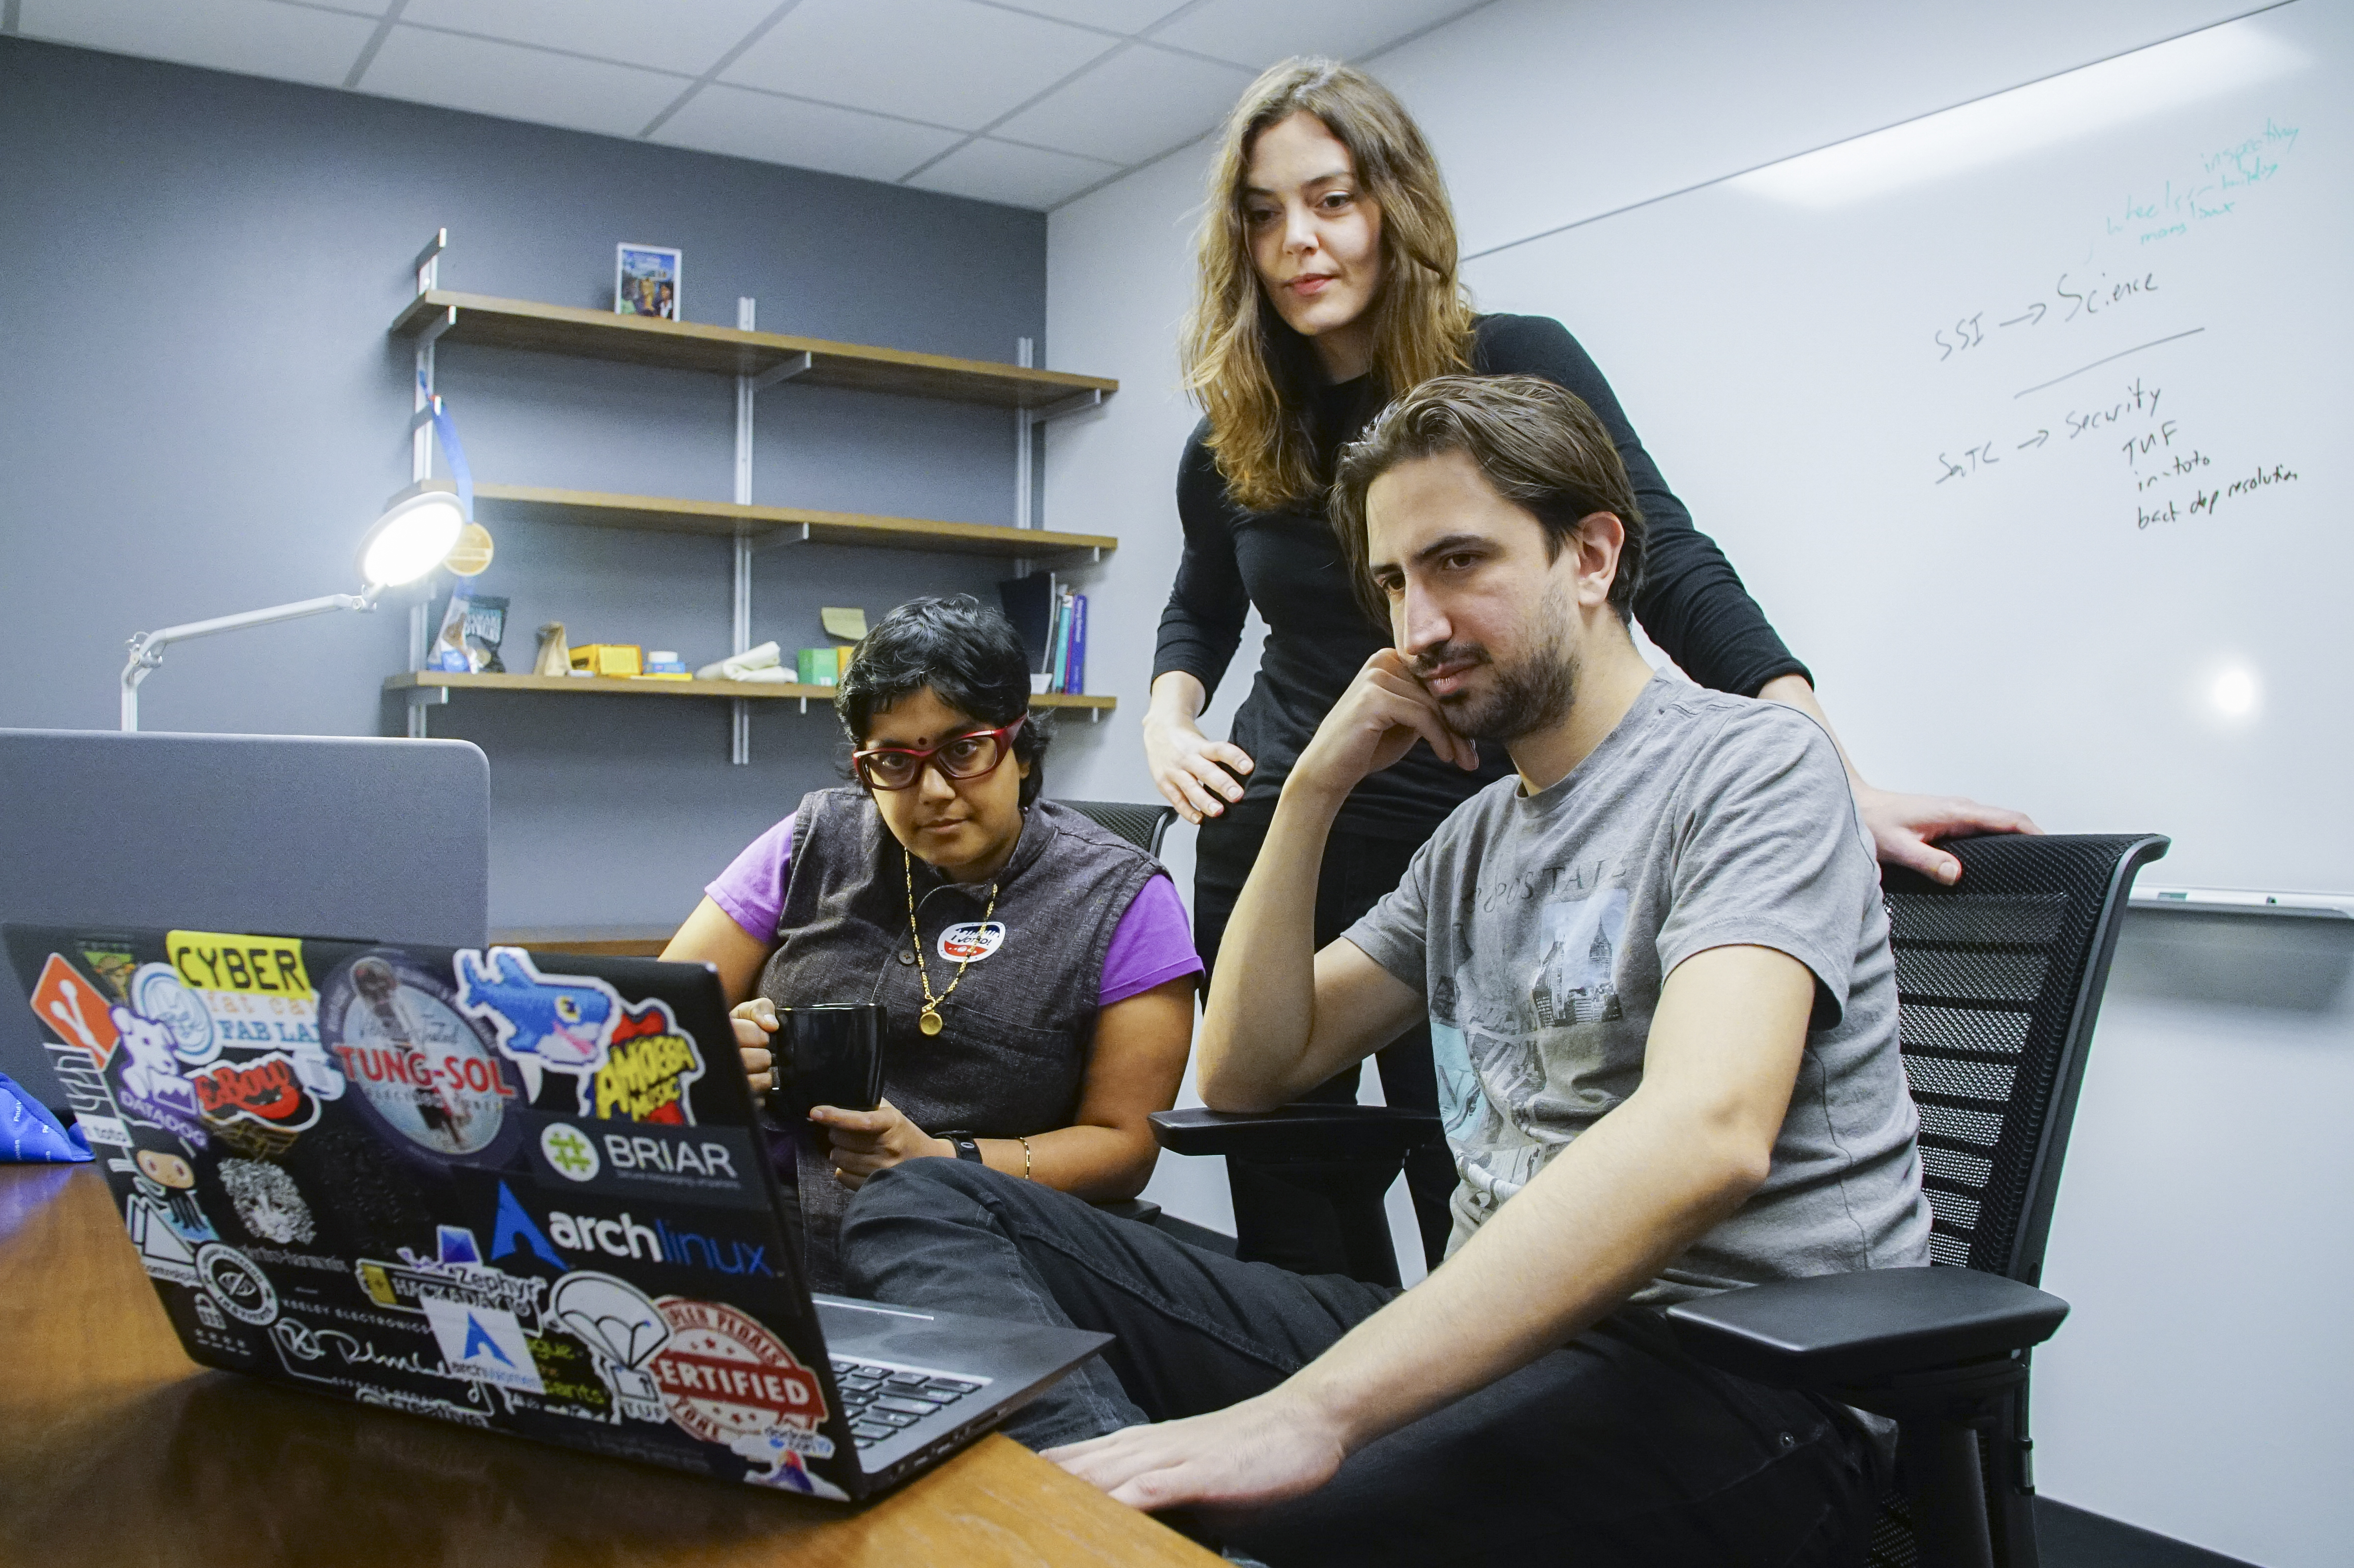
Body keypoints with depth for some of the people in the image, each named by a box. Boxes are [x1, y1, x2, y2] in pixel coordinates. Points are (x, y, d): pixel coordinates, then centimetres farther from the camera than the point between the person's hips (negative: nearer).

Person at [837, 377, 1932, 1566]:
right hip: (1502, 1338, 8)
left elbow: (1704, 1133, -26)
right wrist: (1314, 789, 6)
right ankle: (1115, 1463, -30)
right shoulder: (1475, 839, 19)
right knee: (926, 1210, -9)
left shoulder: (1750, 764, -7)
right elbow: (1246, 1072, 18)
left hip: (1735, 1376, -8)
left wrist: (1310, 1412, -33)